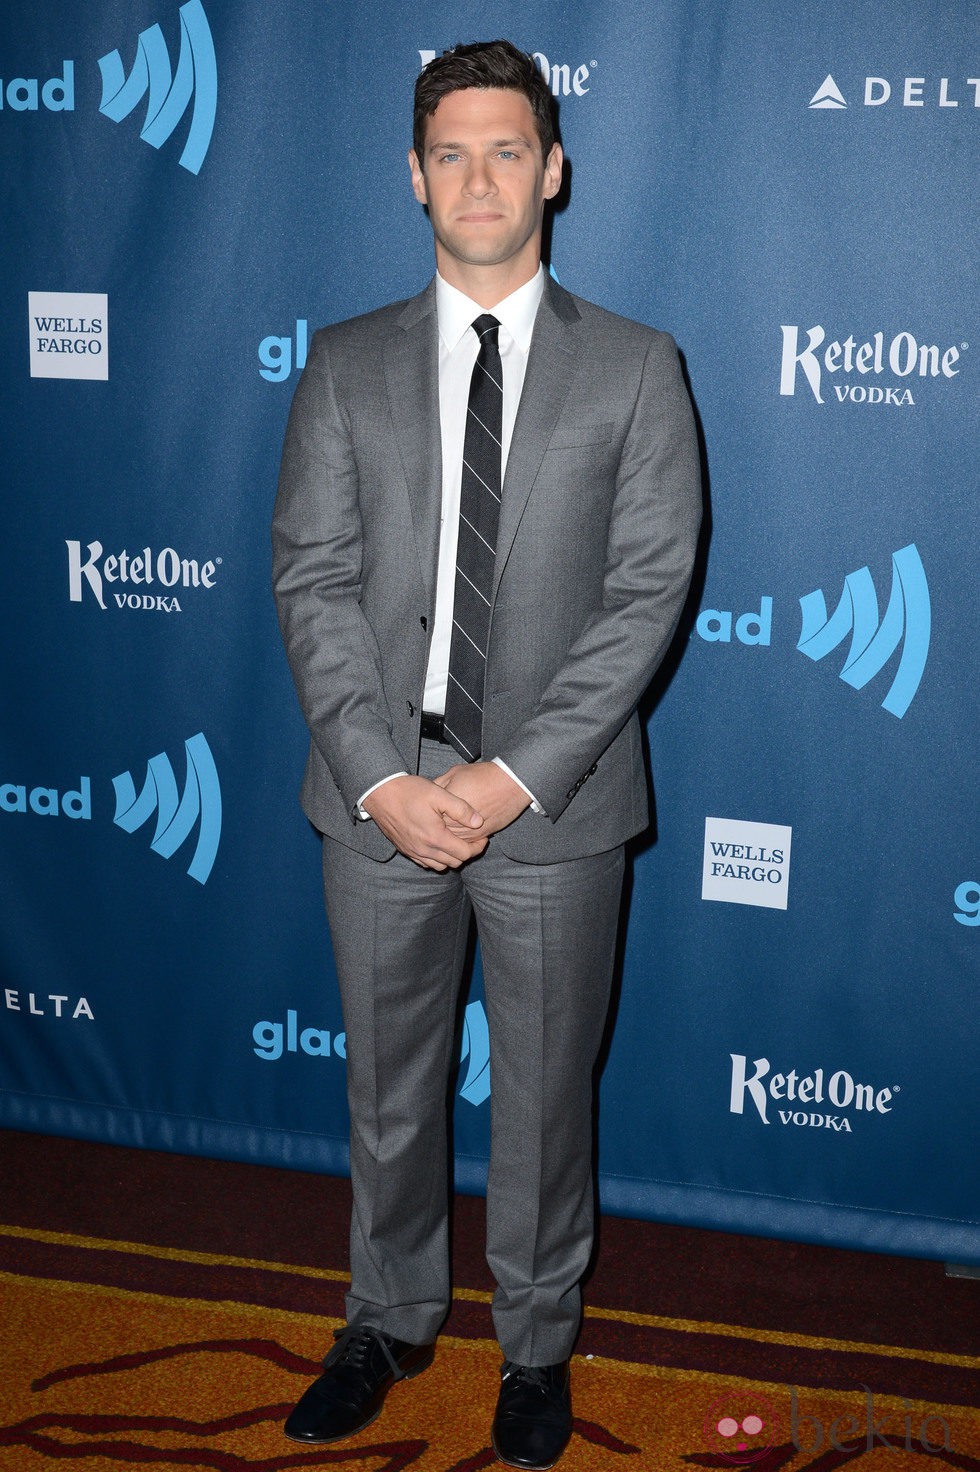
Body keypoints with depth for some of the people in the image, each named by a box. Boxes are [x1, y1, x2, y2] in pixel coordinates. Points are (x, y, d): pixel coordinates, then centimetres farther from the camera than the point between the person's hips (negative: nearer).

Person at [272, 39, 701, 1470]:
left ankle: (539, 1342, 34)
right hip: (381, 791, 2)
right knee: (387, 1083, 16)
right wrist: (382, 777, -13)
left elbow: (648, 592, -7)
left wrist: (512, 776, -16)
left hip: (553, 805, -1)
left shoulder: (636, 369, 0)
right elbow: (312, 579, -1)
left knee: (543, 1090, 12)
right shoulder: (346, 366, 5)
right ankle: (392, 1320, 38)